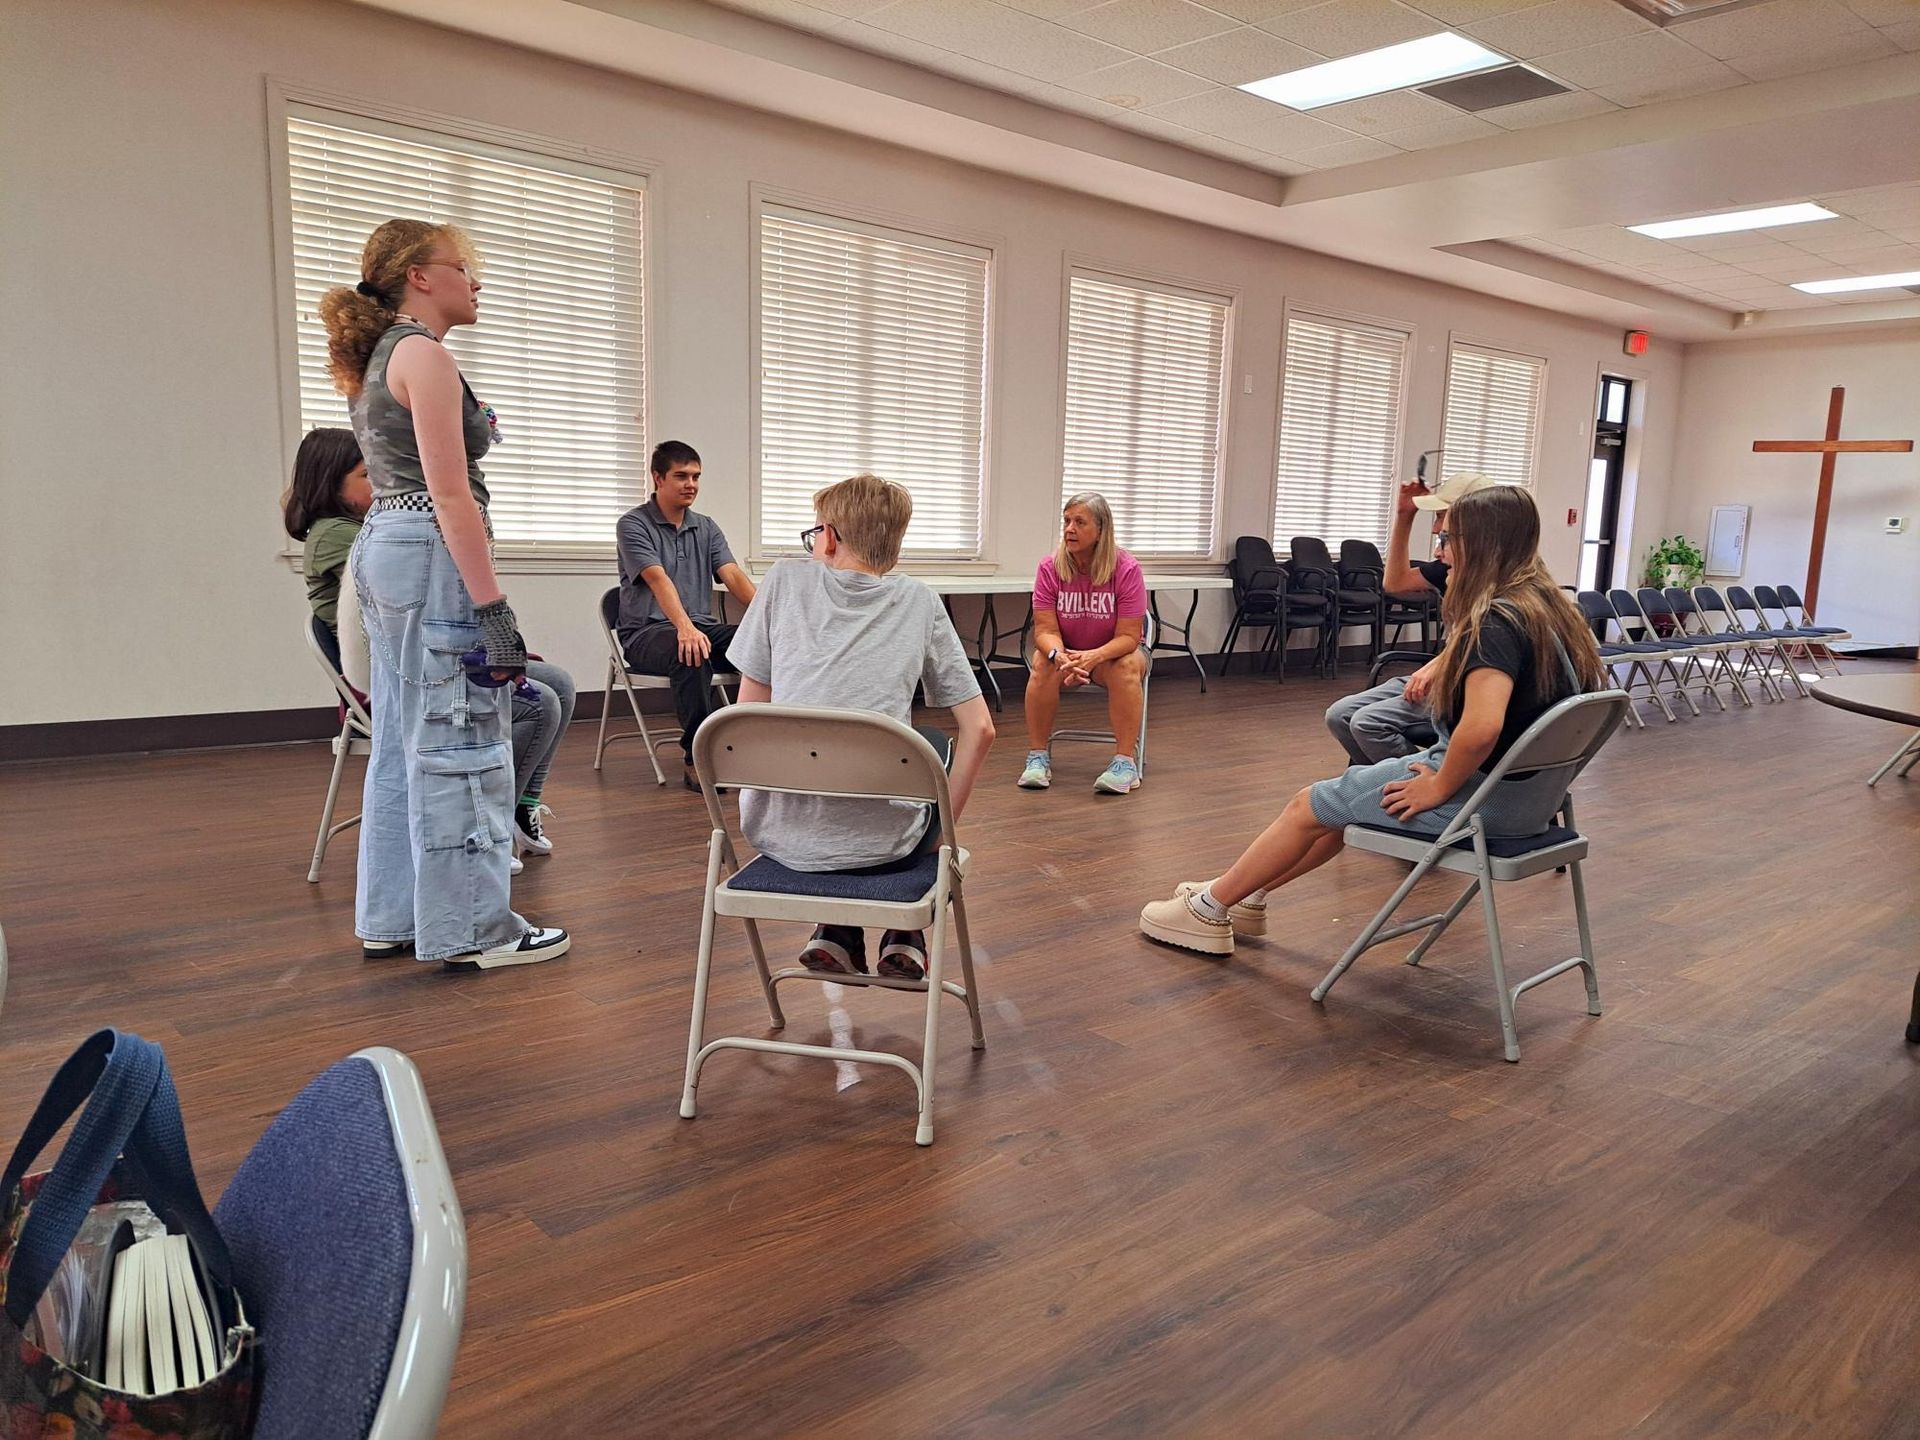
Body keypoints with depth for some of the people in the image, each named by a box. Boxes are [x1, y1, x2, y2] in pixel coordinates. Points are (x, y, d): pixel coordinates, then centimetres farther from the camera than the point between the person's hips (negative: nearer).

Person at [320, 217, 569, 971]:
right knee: (459, 745, -6)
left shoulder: (378, 358, 19)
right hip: (432, 554, -11)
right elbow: (451, 493, -19)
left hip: (384, 549, 11)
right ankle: (470, 928, 2)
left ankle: (391, 917, 21)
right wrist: (492, 607, -21)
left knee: (401, 742, 13)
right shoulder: (424, 355, -11)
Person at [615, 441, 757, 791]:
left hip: (702, 627, 5)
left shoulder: (706, 527, 15)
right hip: (647, 632, -5)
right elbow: (658, 579, -20)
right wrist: (685, 627, -37)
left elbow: (733, 575, 0)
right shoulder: (633, 525, -3)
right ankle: (697, 757, -29)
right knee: (692, 654, -39)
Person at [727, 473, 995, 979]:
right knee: (937, 747, 31)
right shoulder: (919, 601, 6)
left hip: (777, 832, 1)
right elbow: (979, 729, 2)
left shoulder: (785, 581, 6)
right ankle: (905, 934, 27)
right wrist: (941, 827, 12)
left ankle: (837, 932, 24)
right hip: (879, 838, -1)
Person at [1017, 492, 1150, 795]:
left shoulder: (1126, 568, -20)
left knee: (1127, 666, -34)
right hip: (1065, 652, 2)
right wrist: (1060, 656, -39)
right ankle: (1038, 756, -20)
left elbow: (1128, 636, -21)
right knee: (1042, 663, -30)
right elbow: (1045, 629, -16)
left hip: (1113, 653, -1)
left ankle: (1126, 761, -27)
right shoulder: (1050, 567, -14)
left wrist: (1093, 656, -40)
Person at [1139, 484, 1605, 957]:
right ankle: (1246, 897, 31)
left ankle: (1208, 910, 21)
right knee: (1349, 794, 22)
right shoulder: (1549, 605, 6)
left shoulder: (1497, 621, -23)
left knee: (1310, 807, 5)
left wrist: (1438, 787, -20)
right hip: (1533, 790, 9)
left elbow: (1480, 729, -35)